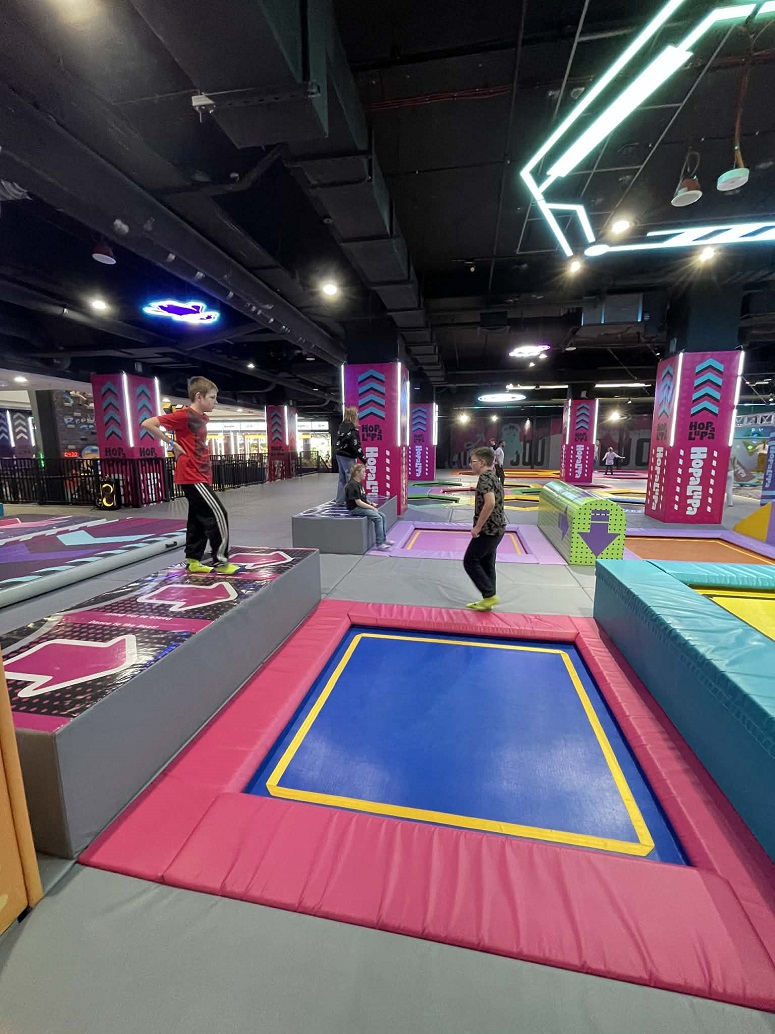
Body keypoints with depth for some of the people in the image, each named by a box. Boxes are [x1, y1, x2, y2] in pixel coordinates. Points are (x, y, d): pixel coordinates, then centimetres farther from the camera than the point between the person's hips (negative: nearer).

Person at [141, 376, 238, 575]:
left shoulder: (202, 418, 13)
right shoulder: (184, 415, -14)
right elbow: (148, 424, -15)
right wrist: (172, 443, -13)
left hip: (200, 476, 9)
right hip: (192, 476, -9)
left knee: (198, 518, 12)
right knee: (217, 514, -9)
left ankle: (193, 561, 21)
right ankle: (220, 561, -1)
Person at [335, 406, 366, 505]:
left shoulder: (342, 426, 9)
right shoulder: (352, 429, -16)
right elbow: (356, 446, -19)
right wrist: (364, 460, -15)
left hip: (340, 455, 9)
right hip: (348, 457, -9)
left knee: (342, 479, 14)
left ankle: (339, 501, 20)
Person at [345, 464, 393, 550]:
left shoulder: (359, 483, 13)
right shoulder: (352, 485, -18)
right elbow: (358, 502, -21)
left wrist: (371, 503, 4)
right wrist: (372, 507, -15)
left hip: (362, 507, 10)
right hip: (355, 508, -10)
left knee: (382, 516, 1)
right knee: (378, 518, -21)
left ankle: (383, 539, 9)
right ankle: (379, 543, -18)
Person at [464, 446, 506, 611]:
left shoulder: (484, 477, -16)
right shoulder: (492, 476, 14)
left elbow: (490, 503, -30)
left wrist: (477, 527, -23)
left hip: (488, 530, -10)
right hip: (495, 529, 10)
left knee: (470, 561, 1)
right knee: (486, 564, 15)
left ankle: (490, 595, 3)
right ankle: (488, 599, 22)